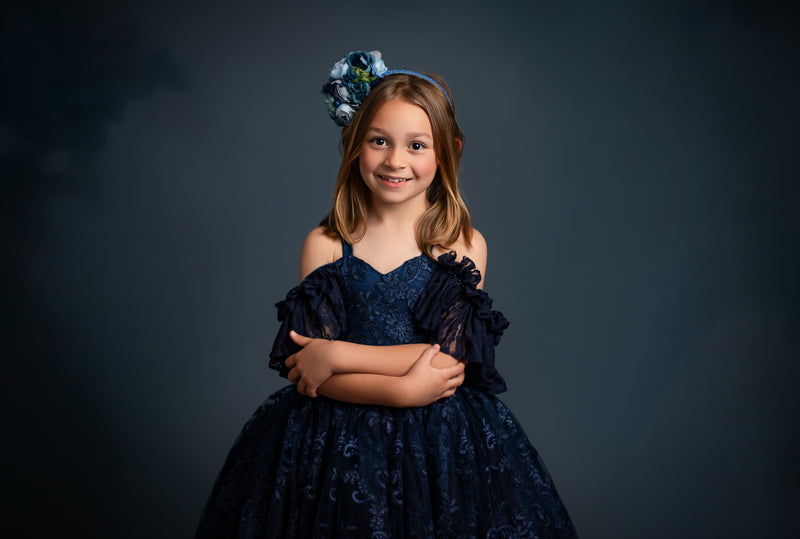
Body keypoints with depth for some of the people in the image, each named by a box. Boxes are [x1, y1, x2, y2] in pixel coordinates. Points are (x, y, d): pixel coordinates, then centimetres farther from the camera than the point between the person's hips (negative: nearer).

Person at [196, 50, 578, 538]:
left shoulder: (464, 245, -3)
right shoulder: (325, 245, -2)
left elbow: (450, 360, -11)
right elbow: (310, 373, -8)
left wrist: (336, 354, -14)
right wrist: (402, 390, -21)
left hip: (441, 441, 0)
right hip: (337, 440, 0)